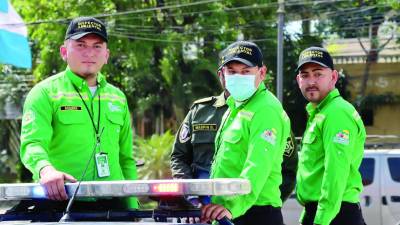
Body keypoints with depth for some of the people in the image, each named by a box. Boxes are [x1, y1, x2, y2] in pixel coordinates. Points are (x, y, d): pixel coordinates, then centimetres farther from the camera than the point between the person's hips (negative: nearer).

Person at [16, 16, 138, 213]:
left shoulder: (118, 98, 18)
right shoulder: (46, 93, 1)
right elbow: (32, 143, -14)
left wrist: (132, 208, 15)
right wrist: (45, 170, -34)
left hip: (112, 203, 4)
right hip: (60, 201, -4)